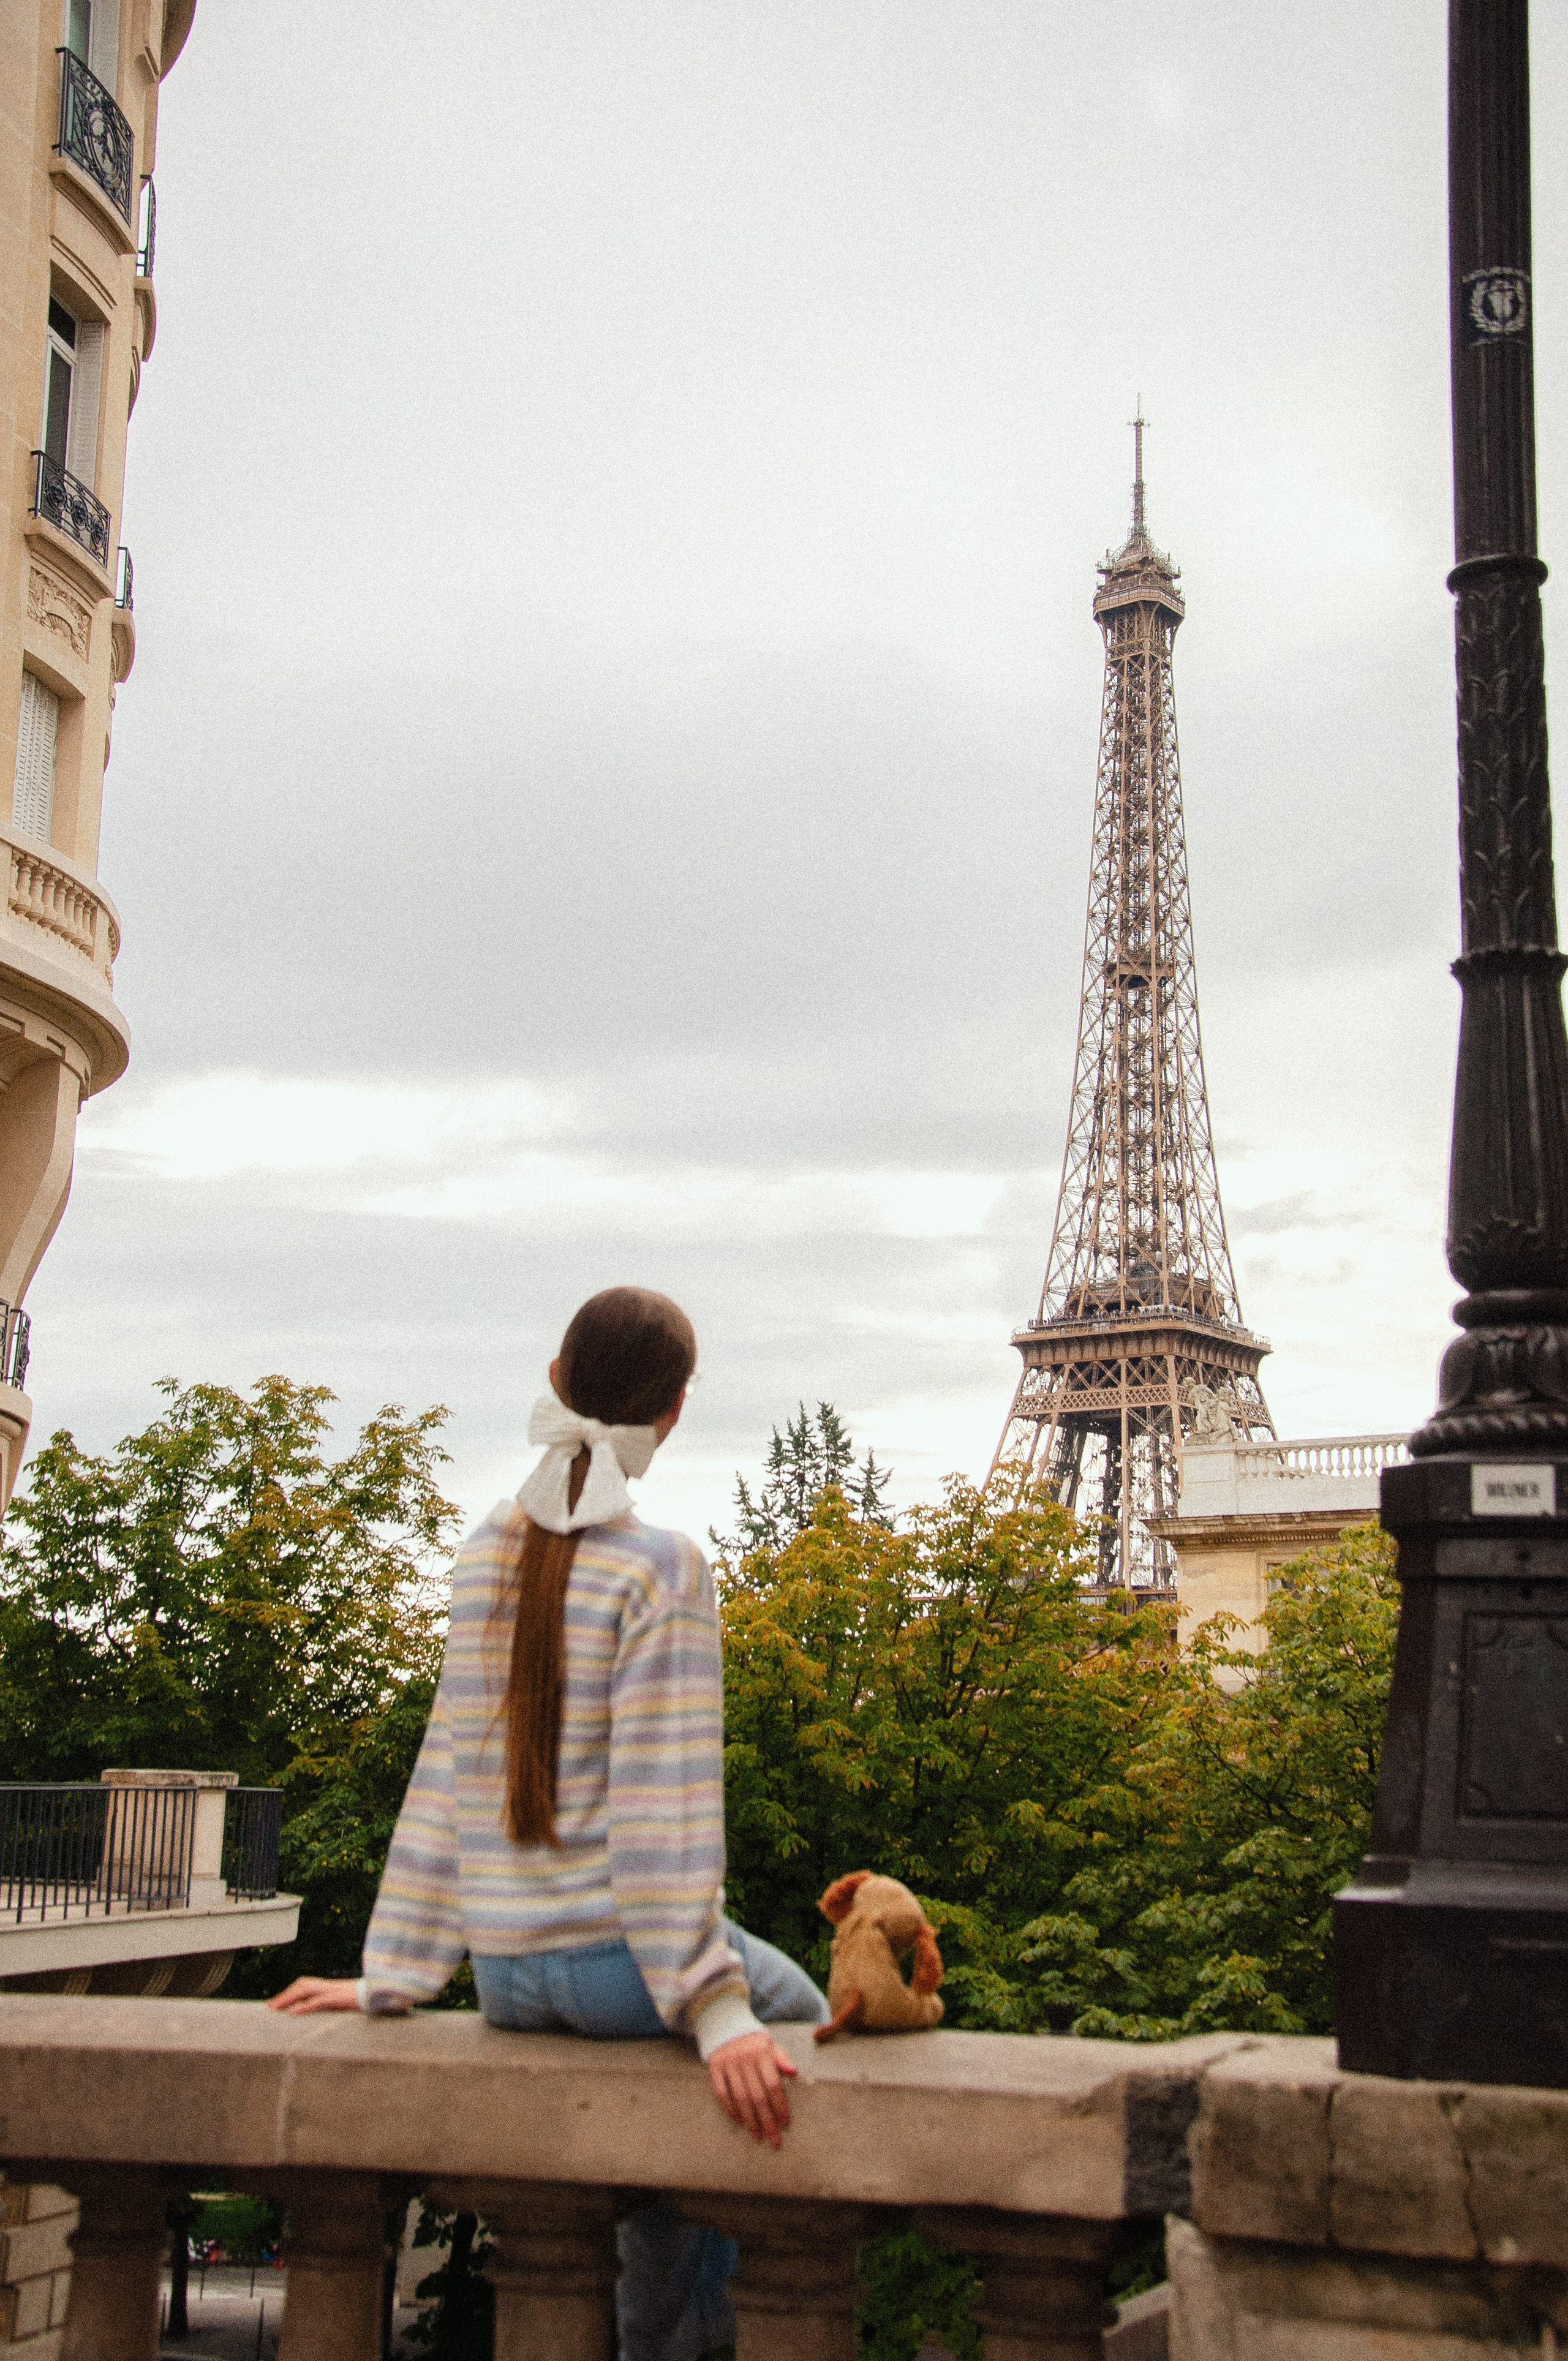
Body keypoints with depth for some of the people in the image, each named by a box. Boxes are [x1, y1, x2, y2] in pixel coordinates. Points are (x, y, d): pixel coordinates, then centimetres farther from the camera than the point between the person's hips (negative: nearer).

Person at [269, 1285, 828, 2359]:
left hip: (506, 1976, 6)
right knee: (801, 2018, 23)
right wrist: (714, 2010, -17)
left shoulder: (487, 1553, 3)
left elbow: (448, 1775, 6)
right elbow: (662, 1803, -19)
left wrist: (393, 1976, 12)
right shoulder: (663, 1567, -14)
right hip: (614, 1953, -6)